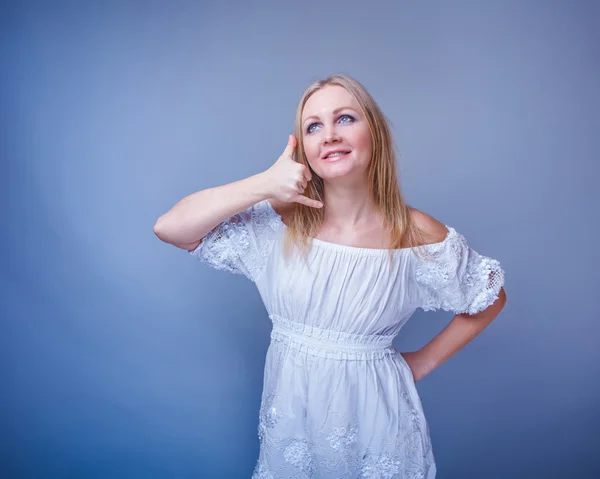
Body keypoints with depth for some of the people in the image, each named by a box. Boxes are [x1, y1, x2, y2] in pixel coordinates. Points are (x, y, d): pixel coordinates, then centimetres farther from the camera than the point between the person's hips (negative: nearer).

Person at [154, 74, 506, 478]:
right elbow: (169, 228, -17)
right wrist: (265, 184, -24)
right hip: (291, 411, 2)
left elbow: (492, 298, 2)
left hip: (375, 415, -1)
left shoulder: (418, 236, -13)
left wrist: (423, 361, 0)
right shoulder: (279, 221, -10)